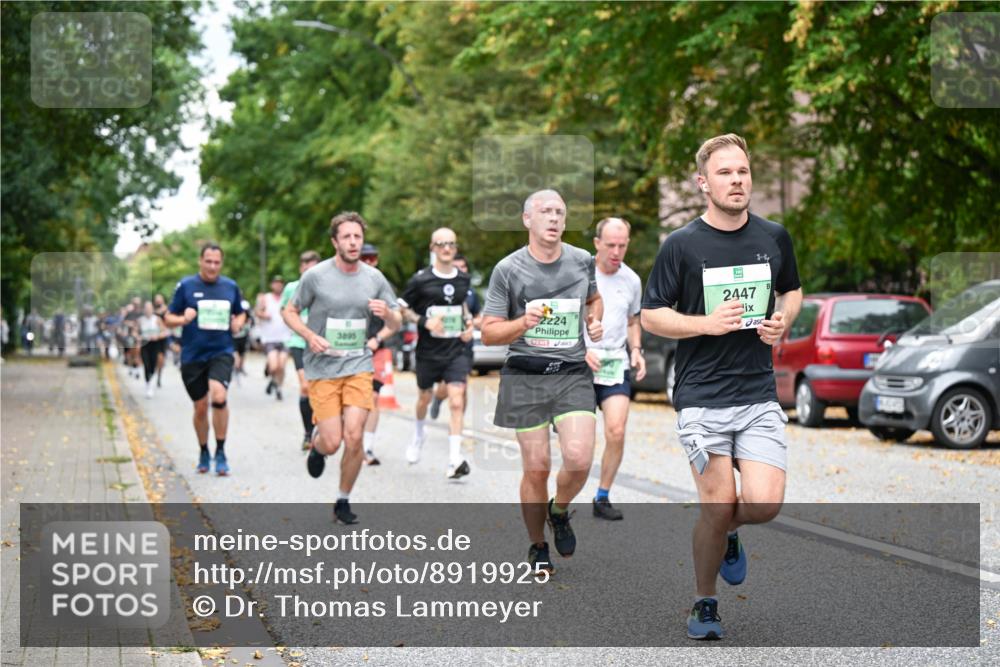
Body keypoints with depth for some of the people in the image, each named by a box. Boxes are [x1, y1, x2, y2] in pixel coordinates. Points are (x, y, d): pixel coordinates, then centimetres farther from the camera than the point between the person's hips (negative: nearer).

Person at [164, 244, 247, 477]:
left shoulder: (231, 286, 6)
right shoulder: (186, 285, 0)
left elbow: (241, 313, 21)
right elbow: (168, 319, 3)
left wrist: (238, 323, -1)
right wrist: (183, 319, -18)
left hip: (221, 352, 0)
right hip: (193, 355, 0)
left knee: (219, 396, -24)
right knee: (200, 407, 8)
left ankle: (221, 453, -10)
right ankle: (203, 453, 31)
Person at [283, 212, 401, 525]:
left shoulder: (374, 278, 4)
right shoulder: (316, 276, -5)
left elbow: (396, 323, 13)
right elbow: (290, 312, 5)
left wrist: (387, 314, -12)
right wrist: (310, 337, -13)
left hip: (358, 366, 2)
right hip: (322, 369, -2)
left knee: (354, 437, -10)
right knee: (332, 442, -7)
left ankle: (343, 502, 10)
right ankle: (316, 444, 31)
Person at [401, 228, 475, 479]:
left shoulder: (463, 279, 4)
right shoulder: (420, 279, -8)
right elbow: (403, 308, -1)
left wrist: (468, 322, 7)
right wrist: (425, 321, -16)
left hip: (456, 349, 1)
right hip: (428, 351, -1)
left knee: (457, 402, -13)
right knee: (425, 397, 18)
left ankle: (455, 459, -16)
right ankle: (419, 435, 50)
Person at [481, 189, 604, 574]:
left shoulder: (582, 261, 8)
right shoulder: (508, 269, -2)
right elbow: (489, 333, -1)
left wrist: (594, 320, 7)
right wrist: (523, 323, -19)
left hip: (573, 373, 2)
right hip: (526, 376, -2)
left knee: (580, 459, -16)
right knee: (536, 468, 0)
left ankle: (559, 511, 17)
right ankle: (538, 548, 21)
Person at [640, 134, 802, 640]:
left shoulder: (775, 237, 7)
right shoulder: (681, 245, -4)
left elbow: (791, 290, 23)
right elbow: (651, 315, 0)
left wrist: (782, 321, 1)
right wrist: (708, 323, -16)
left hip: (759, 394, 3)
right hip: (701, 395, -3)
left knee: (765, 503, -11)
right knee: (719, 506, -5)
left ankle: (729, 532, 26)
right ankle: (704, 603, 19)